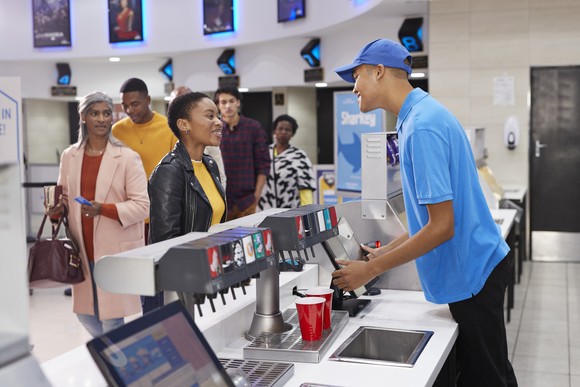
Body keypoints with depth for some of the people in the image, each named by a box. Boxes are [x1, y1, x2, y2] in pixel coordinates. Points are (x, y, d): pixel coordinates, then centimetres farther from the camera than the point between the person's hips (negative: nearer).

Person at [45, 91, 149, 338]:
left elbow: (141, 205, -11)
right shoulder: (69, 156, 8)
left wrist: (103, 209, -23)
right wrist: (56, 209, -8)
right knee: (84, 311, 14)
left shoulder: (128, 157, -7)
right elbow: (64, 197, 15)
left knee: (112, 317, 0)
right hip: (82, 249, 5)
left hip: (116, 249, -5)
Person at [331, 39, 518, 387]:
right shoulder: (421, 115, 8)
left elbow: (441, 227, -24)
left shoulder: (423, 126, -22)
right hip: (472, 266, 9)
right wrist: (385, 252, 10)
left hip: (472, 271, -9)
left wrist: (371, 270, -17)